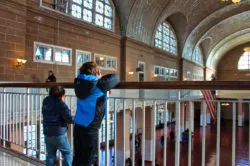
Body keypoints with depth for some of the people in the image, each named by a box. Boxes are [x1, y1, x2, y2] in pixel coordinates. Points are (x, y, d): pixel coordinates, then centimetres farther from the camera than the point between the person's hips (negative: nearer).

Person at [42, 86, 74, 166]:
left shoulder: (45, 102, 7)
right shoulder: (60, 104, -13)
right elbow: (69, 118, -15)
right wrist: (73, 119, 6)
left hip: (47, 134, 6)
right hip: (59, 134, -6)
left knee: (50, 155, 15)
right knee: (67, 153, 9)